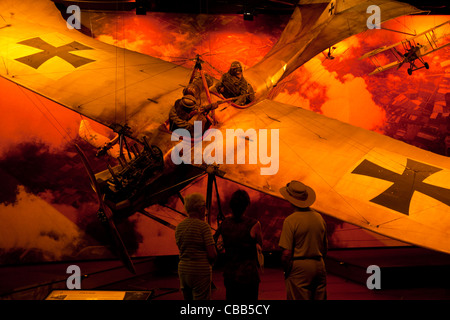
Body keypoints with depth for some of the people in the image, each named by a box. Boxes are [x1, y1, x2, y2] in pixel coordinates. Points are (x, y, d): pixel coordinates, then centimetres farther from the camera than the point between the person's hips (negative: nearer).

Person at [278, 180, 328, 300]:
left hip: (299, 268, -6)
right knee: (319, 297, 15)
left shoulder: (290, 221, -15)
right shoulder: (319, 217, 5)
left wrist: (286, 271, -1)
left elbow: (286, 253, -17)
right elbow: (325, 247, 13)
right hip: (319, 266, 6)